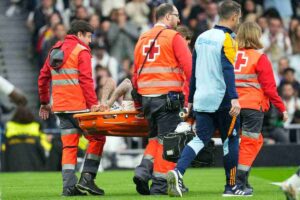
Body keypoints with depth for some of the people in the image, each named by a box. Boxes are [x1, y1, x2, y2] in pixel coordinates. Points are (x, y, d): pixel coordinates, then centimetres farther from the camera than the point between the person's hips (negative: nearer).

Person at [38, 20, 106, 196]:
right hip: (79, 106, -7)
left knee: (69, 146, 9)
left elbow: (43, 78, 20)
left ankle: (69, 186, 3)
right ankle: (87, 178, -4)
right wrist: (93, 103, -16)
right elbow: (86, 80, -15)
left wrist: (44, 102, 27)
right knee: (97, 138, 4)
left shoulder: (55, 50, 17)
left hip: (61, 108, 7)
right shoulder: (82, 51, -6)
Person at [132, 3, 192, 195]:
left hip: (146, 97, 6)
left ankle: (144, 170, 2)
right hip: (167, 96, -6)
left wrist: (137, 93, 21)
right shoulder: (174, 37, -4)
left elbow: (137, 71, 16)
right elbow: (189, 67, -12)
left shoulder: (143, 39, 16)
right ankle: (160, 184, -2)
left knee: (156, 137, 20)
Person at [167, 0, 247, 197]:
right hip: (222, 100, -6)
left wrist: (191, 99, 24)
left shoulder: (202, 37, 13)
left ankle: (177, 172, -20)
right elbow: (227, 70, -21)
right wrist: (234, 98, -27)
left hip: (202, 100, 6)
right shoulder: (227, 39, -9)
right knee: (231, 140, 8)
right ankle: (231, 186, 14)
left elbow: (194, 70, 17)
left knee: (200, 139, 3)